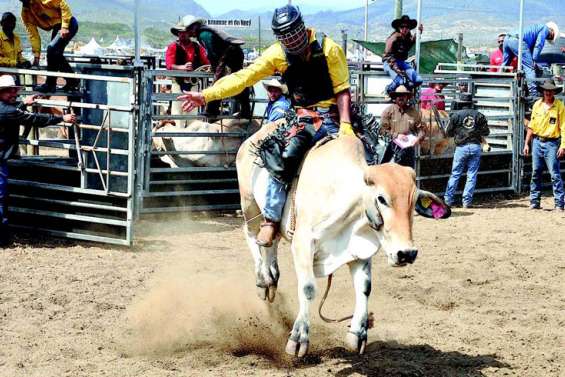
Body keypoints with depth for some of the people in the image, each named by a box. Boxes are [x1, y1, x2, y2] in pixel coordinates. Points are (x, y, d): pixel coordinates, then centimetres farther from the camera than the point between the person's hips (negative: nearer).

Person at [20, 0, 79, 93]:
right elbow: (33, 35, 5)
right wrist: (36, 55, 0)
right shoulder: (25, 13, 3)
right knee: (55, 54, 9)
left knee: (52, 49, -19)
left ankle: (50, 84, -10)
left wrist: (65, 27, -22)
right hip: (57, 28, 9)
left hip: (68, 24, -8)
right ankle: (72, 82, 25)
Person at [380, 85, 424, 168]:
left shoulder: (414, 112, 7)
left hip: (409, 147, 3)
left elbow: (421, 129, 8)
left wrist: (418, 138, -12)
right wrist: (396, 135, -13)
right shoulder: (388, 111, 0)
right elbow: (383, 129, -3)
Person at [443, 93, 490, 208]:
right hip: (475, 146, 1)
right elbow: (486, 132, 5)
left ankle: (448, 199, 5)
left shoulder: (456, 115, -1)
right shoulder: (479, 115, 4)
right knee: (472, 175, 5)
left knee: (455, 174, 6)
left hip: (461, 147, -1)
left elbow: (448, 132, 3)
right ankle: (467, 201, 3)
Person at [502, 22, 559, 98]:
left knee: (504, 66, 19)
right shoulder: (545, 28, 12)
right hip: (518, 41, -9)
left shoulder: (537, 27, 38)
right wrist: (534, 60, -5)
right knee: (529, 68, -7)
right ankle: (533, 95, -11)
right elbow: (539, 44, -3)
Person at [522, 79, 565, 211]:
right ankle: (534, 202, 15)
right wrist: (526, 144, 10)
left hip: (551, 143, -4)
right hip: (537, 142, 5)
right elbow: (531, 126, 13)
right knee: (535, 173, 8)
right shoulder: (537, 105, 8)